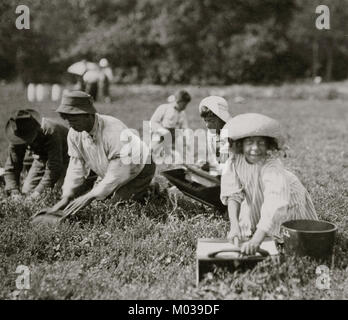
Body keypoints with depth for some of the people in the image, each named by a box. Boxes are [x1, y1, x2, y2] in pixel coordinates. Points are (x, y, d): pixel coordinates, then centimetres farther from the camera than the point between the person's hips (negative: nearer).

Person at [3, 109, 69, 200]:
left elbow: (55, 166, -39)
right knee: (26, 191, 0)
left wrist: (39, 191, -42)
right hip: (42, 158, 5)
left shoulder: (50, 132, -39)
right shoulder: (17, 138, -21)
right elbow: (11, 167, -14)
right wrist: (14, 192, -28)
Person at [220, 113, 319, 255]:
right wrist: (234, 226, -37)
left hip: (287, 204, -4)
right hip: (257, 207, 4)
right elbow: (233, 195, -23)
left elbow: (274, 205, -49)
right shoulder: (235, 161, -22)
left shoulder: (272, 167, -38)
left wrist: (256, 240, -59)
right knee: (239, 234, 3)